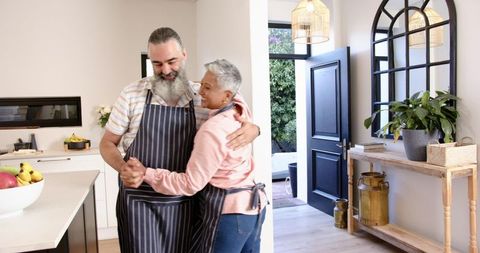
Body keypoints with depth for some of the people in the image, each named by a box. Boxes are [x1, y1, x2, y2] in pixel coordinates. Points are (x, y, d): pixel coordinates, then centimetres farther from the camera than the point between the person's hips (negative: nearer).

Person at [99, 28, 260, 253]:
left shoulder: (202, 98, -2)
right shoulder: (131, 94, -4)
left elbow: (240, 122, 7)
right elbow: (107, 143, 4)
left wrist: (252, 129, -17)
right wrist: (123, 167, -17)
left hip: (183, 202, 2)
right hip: (139, 200, -1)